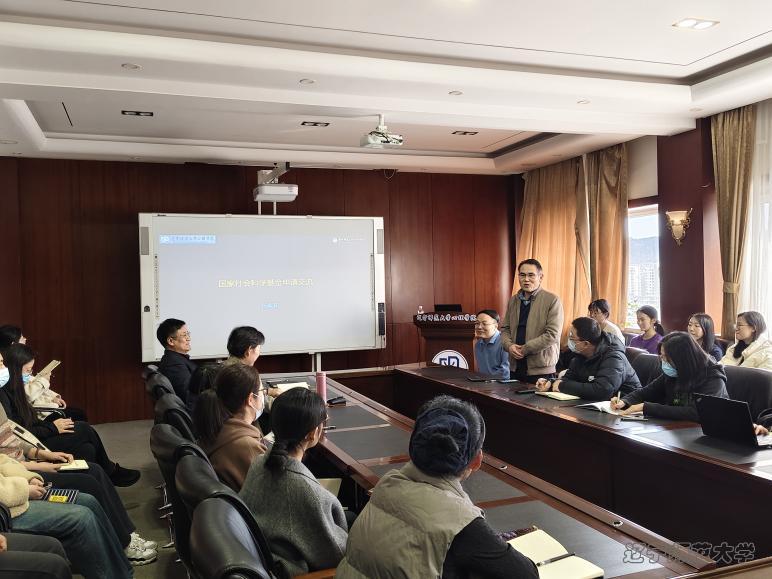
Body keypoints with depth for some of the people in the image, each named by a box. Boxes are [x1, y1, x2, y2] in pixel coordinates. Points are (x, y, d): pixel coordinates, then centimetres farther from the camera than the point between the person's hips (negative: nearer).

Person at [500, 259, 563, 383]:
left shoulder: (552, 300, -7)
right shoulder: (513, 300, 11)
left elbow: (552, 334, -14)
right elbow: (505, 329, 14)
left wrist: (525, 349, -14)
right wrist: (509, 345, -7)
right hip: (515, 368, 5)